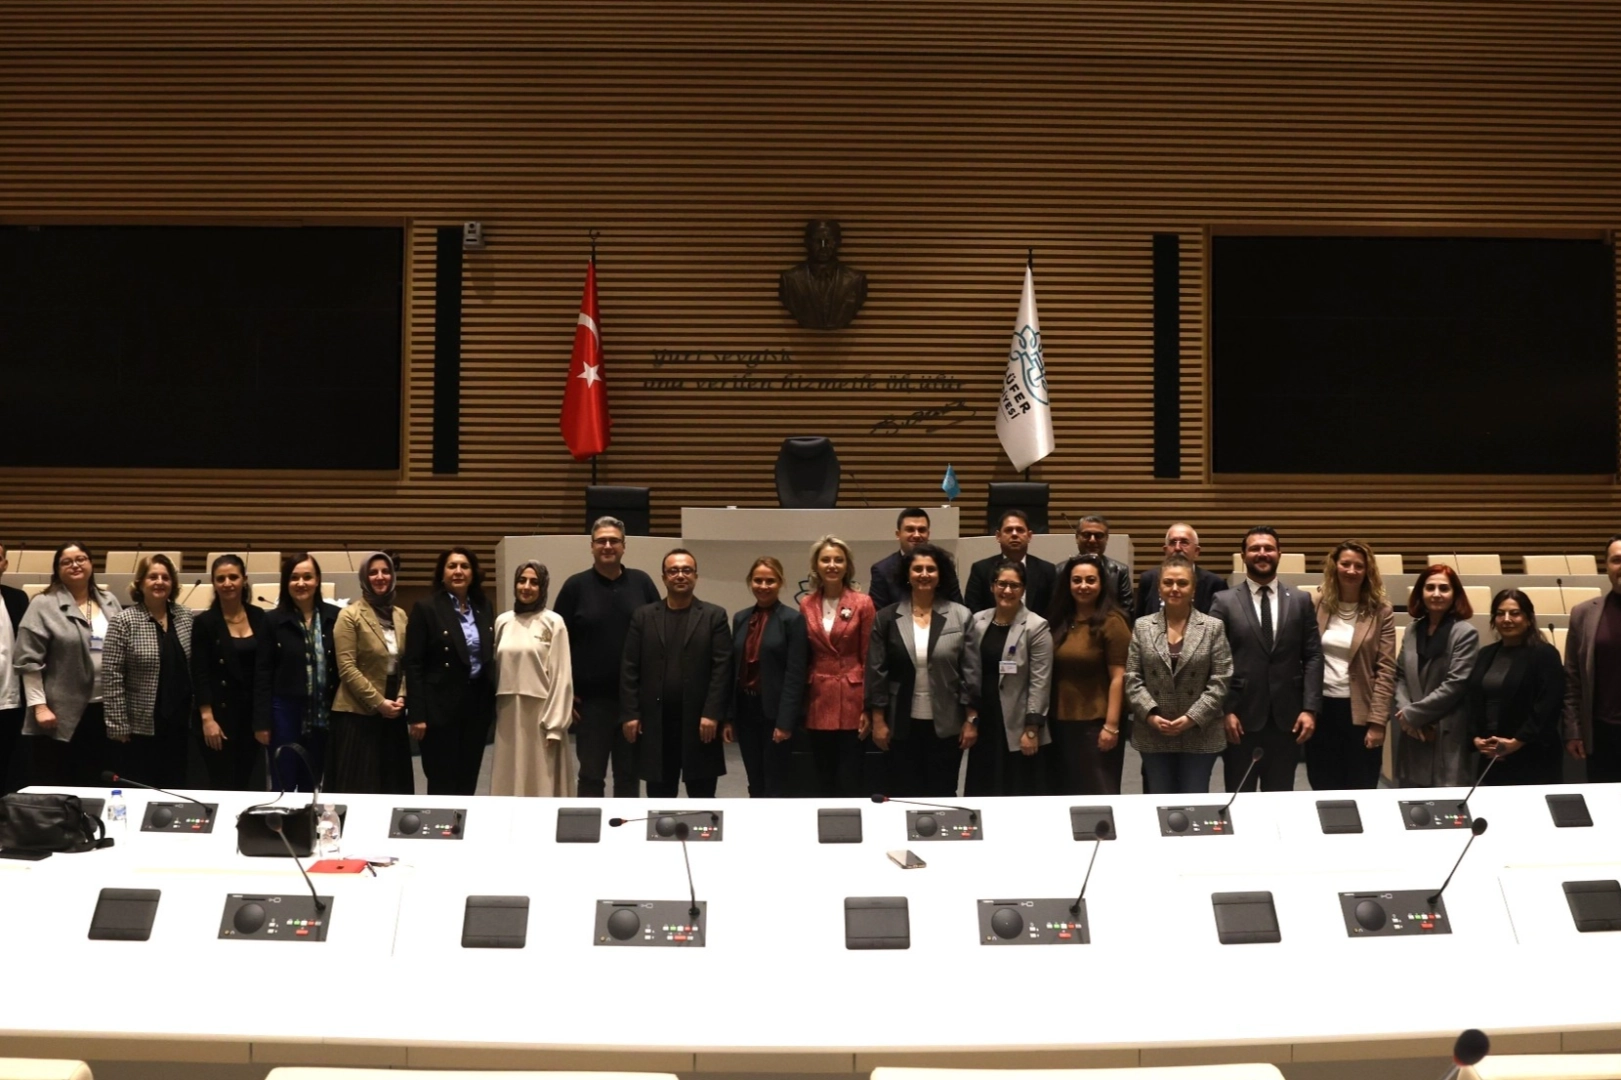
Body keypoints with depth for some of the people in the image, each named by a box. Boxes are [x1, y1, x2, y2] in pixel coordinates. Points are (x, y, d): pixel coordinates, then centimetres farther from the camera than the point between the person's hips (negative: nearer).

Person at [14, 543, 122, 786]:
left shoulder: (110, 603, 12)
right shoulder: (43, 606, -3)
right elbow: (29, 660, -7)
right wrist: (39, 706, -13)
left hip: (103, 710, 5)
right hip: (60, 713, -5)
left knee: (92, 785, 11)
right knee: (51, 789, 0)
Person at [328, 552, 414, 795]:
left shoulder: (400, 616, 11)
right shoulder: (350, 615, -6)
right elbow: (347, 668, -12)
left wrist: (401, 697, -4)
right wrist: (378, 702, -15)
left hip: (393, 713, 5)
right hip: (358, 712, -5)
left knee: (393, 783, 8)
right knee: (359, 786, -2)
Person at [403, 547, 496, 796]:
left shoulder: (484, 607, 8)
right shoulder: (425, 608, -6)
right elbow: (413, 664, -9)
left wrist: (493, 701, 9)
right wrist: (417, 714, -14)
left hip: (478, 703, 5)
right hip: (441, 705, -5)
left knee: (468, 781, 9)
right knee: (442, 783, 1)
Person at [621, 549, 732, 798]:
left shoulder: (715, 616, 4)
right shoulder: (643, 616, 9)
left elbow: (722, 669, -2)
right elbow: (630, 670, 5)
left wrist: (712, 714, -11)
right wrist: (630, 714, -2)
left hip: (699, 720, -1)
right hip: (655, 720, 2)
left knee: (702, 796, 4)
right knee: (659, 795, 7)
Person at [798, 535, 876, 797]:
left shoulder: (863, 603, -3)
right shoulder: (806, 604, 6)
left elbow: (869, 658, -3)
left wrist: (868, 707, -8)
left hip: (851, 700, -3)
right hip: (817, 701, 3)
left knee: (849, 782, 0)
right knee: (822, 781, 9)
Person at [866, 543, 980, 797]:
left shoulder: (960, 616, -1)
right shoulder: (886, 618, 0)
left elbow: (971, 671, -1)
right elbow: (877, 672, 0)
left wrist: (971, 720, -4)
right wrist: (878, 721, -3)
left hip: (946, 725, 0)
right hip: (902, 725, 0)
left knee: (942, 796, 7)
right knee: (904, 797, 7)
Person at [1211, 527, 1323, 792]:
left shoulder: (1300, 601, 8)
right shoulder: (1225, 602, 1)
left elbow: (1313, 657, 4)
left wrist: (1310, 709, -5)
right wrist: (1225, 711, -10)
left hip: (1286, 718, 2)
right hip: (1241, 717, -2)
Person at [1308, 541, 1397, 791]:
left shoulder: (1381, 611, -4)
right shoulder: (1317, 605, 2)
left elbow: (1386, 670, -7)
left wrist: (1377, 721, -12)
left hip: (1360, 711, -2)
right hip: (1321, 707, 2)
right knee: (1323, 791, 10)